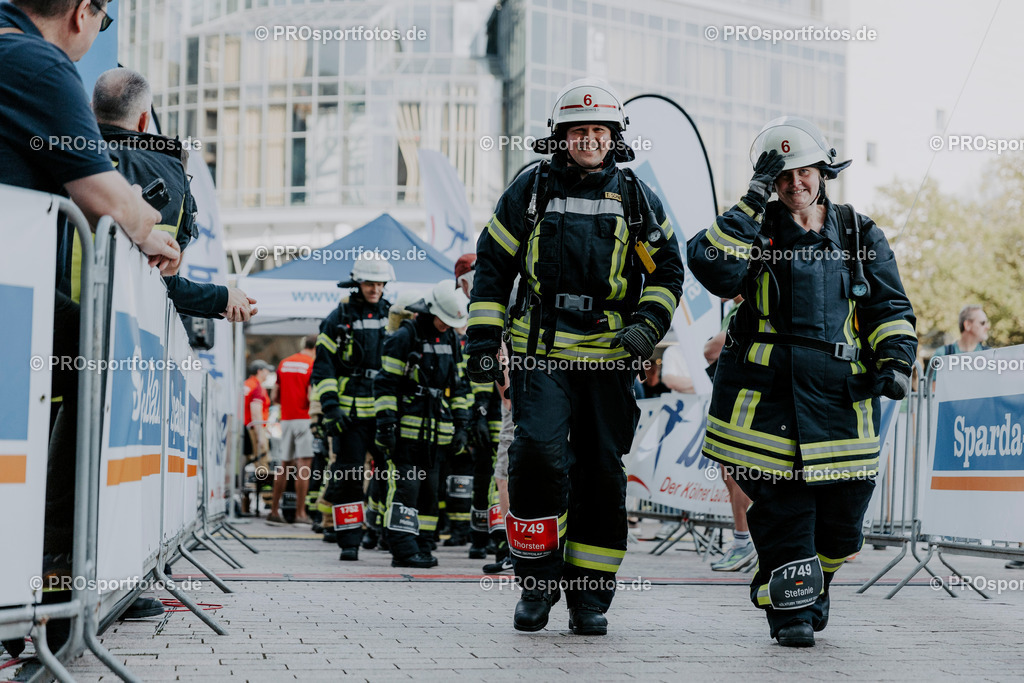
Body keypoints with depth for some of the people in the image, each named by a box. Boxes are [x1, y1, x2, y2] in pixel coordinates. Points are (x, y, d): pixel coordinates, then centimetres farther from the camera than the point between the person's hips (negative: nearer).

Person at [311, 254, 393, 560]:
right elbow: (323, 367, 1)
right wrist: (330, 405, -9)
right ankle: (349, 540, 0)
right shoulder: (339, 318, 2)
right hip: (351, 411, -3)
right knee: (348, 475, -4)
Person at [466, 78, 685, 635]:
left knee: (602, 472, 3)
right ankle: (537, 582, -2)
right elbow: (492, 265, 10)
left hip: (610, 358, 2)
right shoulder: (530, 192, 7)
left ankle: (589, 597, 14)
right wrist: (483, 338, 3)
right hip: (541, 352, -1)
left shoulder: (636, 199, 10)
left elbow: (667, 271, 15)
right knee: (539, 452, -18)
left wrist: (649, 323, -2)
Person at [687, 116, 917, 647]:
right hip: (766, 387, -2)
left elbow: (890, 306, 13)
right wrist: (753, 202, -13)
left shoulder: (860, 235, 13)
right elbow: (713, 266, -14)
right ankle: (790, 608, 6)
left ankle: (817, 584, 32)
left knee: (843, 503, 3)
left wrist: (895, 362, -3)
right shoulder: (758, 229, 6)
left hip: (839, 393, 2)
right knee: (782, 499, -9)